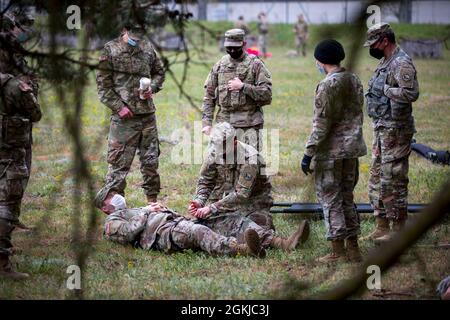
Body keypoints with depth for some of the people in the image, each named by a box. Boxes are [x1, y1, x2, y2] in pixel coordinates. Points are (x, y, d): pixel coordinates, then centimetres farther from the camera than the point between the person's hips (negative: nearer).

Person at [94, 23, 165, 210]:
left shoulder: (147, 48, 9)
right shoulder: (111, 50, -5)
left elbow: (159, 72, 20)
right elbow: (103, 85, -6)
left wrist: (152, 88, -1)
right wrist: (119, 107, -14)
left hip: (148, 114, 5)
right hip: (124, 117, -5)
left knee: (151, 160, 12)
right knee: (119, 163, -6)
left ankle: (152, 200, 23)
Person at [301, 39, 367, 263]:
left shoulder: (327, 86, -17)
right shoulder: (354, 81, 7)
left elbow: (321, 124, -19)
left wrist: (309, 153, -15)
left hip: (331, 151, -8)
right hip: (352, 148, 8)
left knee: (330, 199, 0)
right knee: (347, 197, 16)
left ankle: (338, 252, 2)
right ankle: (353, 249, 19)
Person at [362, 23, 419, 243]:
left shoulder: (401, 64, -17)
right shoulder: (385, 62, 15)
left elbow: (411, 93, -28)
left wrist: (385, 89, -23)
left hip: (395, 131, -10)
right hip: (381, 130, 10)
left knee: (393, 181, -6)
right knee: (377, 179, 14)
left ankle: (398, 231, 0)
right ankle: (382, 227, 22)